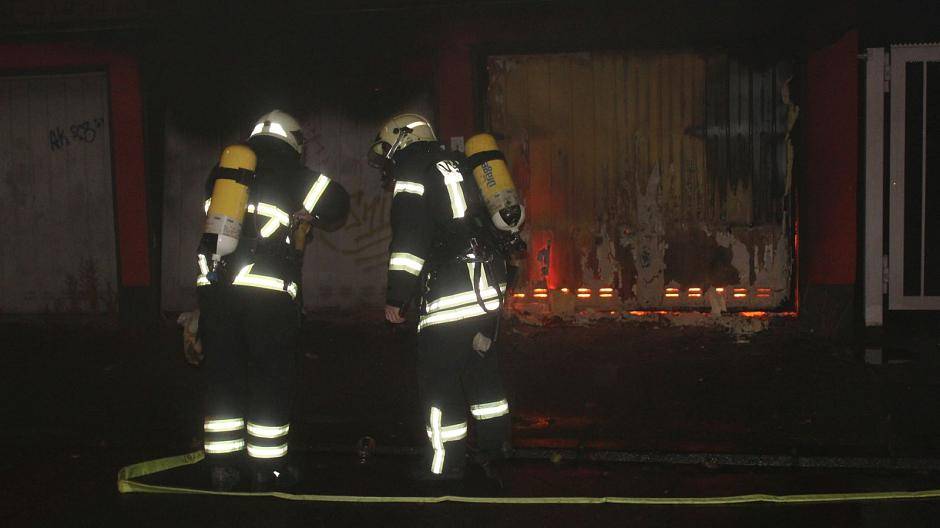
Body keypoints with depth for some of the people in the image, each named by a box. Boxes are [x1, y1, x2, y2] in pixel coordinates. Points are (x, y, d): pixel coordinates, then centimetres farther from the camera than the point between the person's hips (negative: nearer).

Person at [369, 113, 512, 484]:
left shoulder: (411, 166, -1)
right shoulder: (452, 164, 23)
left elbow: (409, 235, -11)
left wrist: (396, 295, -9)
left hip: (450, 290, -8)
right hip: (488, 285, 8)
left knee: (439, 375, 0)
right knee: (481, 363, 20)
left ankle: (445, 463, 5)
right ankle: (494, 444, 30)